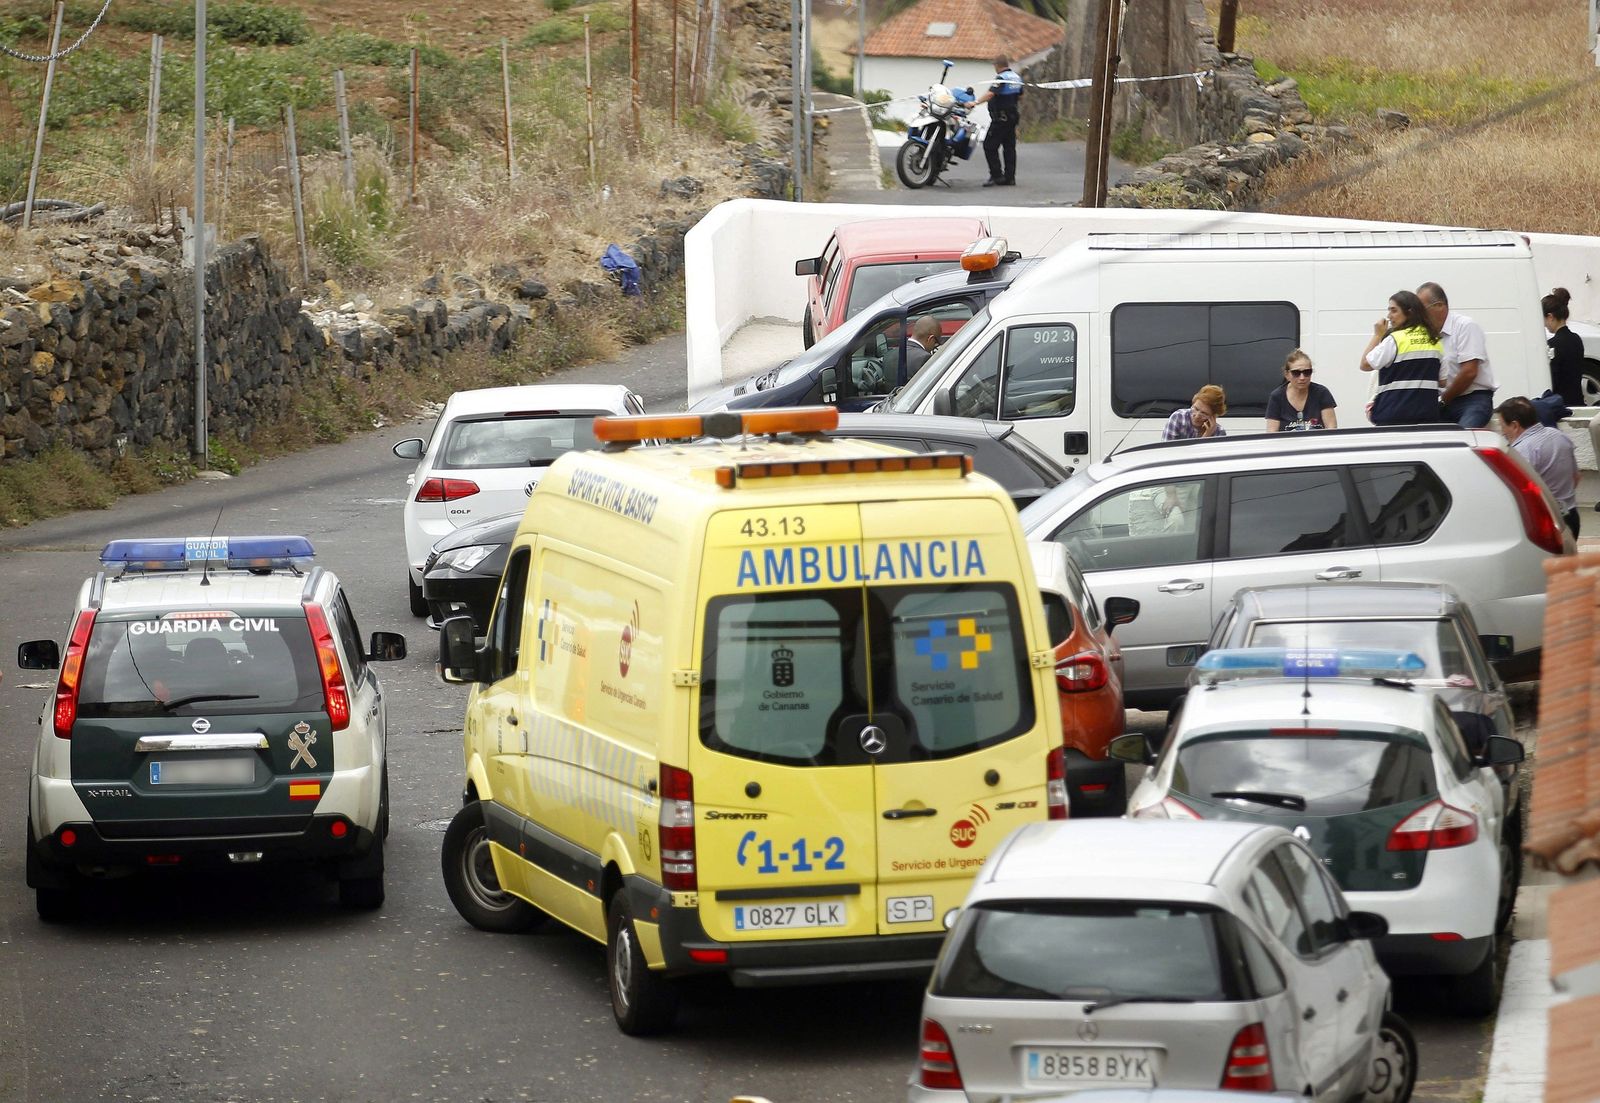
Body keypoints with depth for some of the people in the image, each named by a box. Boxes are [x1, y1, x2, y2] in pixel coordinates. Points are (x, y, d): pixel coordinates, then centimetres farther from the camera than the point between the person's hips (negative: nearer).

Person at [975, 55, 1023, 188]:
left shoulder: (1001, 78, -15)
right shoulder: (1016, 77, 13)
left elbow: (990, 93, -30)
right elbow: (1020, 97, 24)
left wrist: (976, 102, -36)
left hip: (1001, 117, -9)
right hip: (1013, 116, 9)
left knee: (990, 146, -6)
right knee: (1009, 147, 10)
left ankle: (996, 175, -11)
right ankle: (1010, 177, 10)